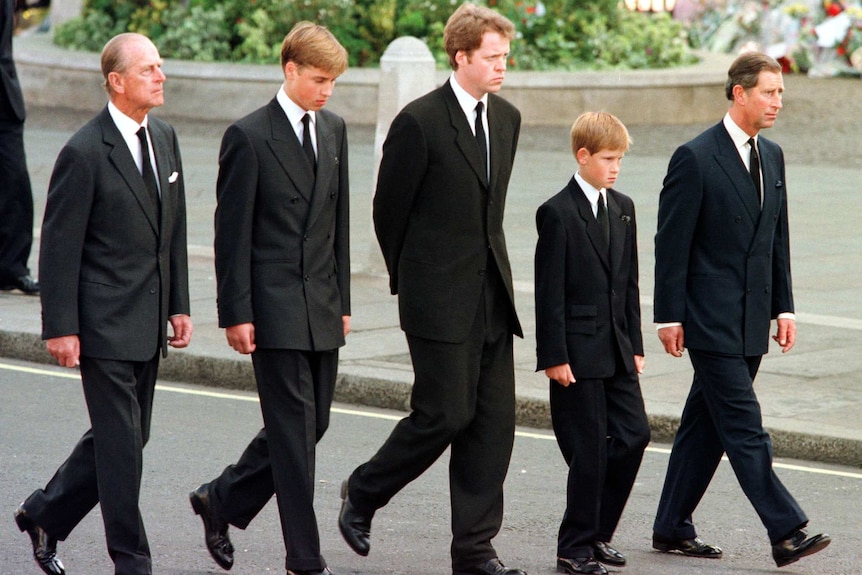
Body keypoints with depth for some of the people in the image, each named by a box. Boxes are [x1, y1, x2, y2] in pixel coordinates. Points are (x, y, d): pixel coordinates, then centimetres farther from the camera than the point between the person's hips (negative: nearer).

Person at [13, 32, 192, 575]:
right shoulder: (85, 153, -14)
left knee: (127, 437, 14)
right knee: (121, 442, -3)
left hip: (148, 324, 8)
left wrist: (179, 305, 12)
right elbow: (59, 245, -12)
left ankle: (45, 514, 31)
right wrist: (61, 328, -14)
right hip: (105, 322, -8)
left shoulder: (164, 138, 9)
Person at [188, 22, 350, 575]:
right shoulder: (249, 136, -8)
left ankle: (222, 500, 29)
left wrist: (343, 299, 14)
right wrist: (236, 314, -11)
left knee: (311, 423, 10)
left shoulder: (334, 130, 12)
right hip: (275, 307, -7)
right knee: (294, 429, -5)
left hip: (322, 306, 7)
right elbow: (232, 233, -8)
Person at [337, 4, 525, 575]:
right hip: (440, 297, -7)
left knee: (495, 417, 3)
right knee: (445, 414, -7)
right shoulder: (419, 121, -12)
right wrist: (410, 278, 6)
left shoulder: (507, 117, 10)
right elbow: (388, 209, -3)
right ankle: (363, 495, 17)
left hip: (492, 292, 7)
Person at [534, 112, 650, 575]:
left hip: (616, 349, 7)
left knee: (633, 435, 4)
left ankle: (597, 533, 17)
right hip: (578, 350, -7)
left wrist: (635, 344, 12)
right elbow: (549, 291, -12)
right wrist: (553, 356, -15)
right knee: (589, 449, -4)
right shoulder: (558, 213, -10)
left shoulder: (623, 208, 12)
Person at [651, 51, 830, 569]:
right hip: (711, 320, -7)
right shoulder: (695, 158, -10)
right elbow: (672, 243, -10)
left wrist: (784, 307, 12)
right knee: (744, 428, -8)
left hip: (752, 320, 7)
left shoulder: (772, 156, 12)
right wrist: (669, 317, -11)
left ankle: (673, 528, 19)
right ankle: (786, 532, -11)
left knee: (707, 424, 11)